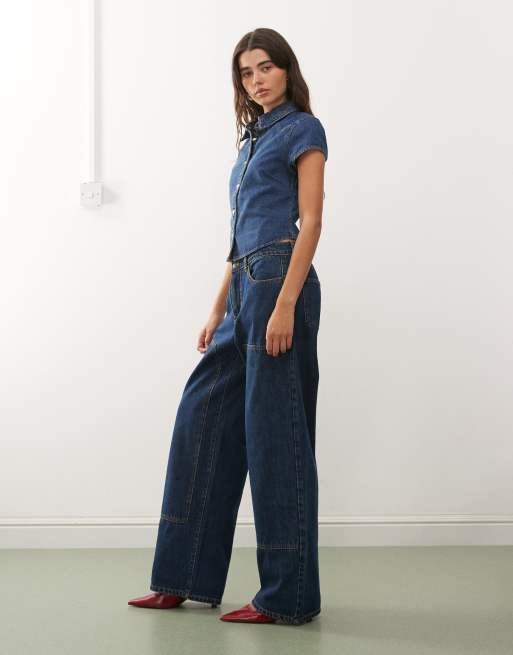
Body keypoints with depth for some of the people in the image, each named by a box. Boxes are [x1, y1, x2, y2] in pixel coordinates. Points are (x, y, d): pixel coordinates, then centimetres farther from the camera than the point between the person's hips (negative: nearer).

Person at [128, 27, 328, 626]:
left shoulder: (302, 129, -2)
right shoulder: (252, 138, 22)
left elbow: (310, 222, -11)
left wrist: (285, 304, -21)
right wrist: (219, 310, 18)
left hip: (280, 281, -9)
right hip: (243, 287, 9)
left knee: (274, 428, -6)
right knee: (203, 418, 8)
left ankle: (287, 595, 4)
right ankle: (184, 577, 16)